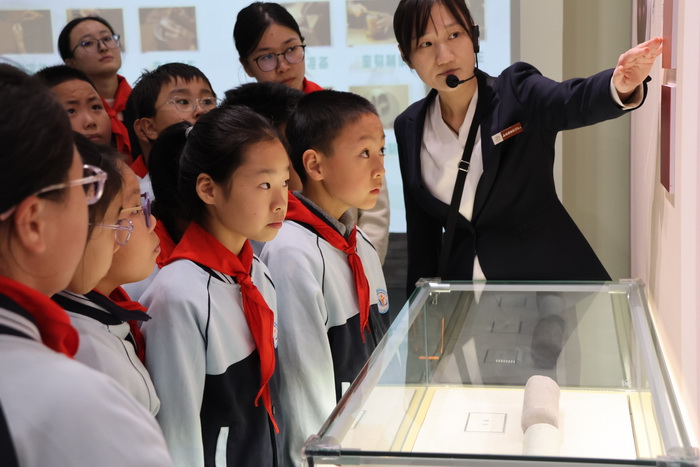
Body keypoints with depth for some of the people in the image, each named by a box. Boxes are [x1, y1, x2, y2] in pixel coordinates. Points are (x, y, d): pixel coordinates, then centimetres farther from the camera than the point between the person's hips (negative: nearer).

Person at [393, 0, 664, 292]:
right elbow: (421, 232, 6)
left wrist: (622, 86, -52)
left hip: (547, 279, -2)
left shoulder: (517, 93, -9)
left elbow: (576, 102, -31)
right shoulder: (409, 128, 0)